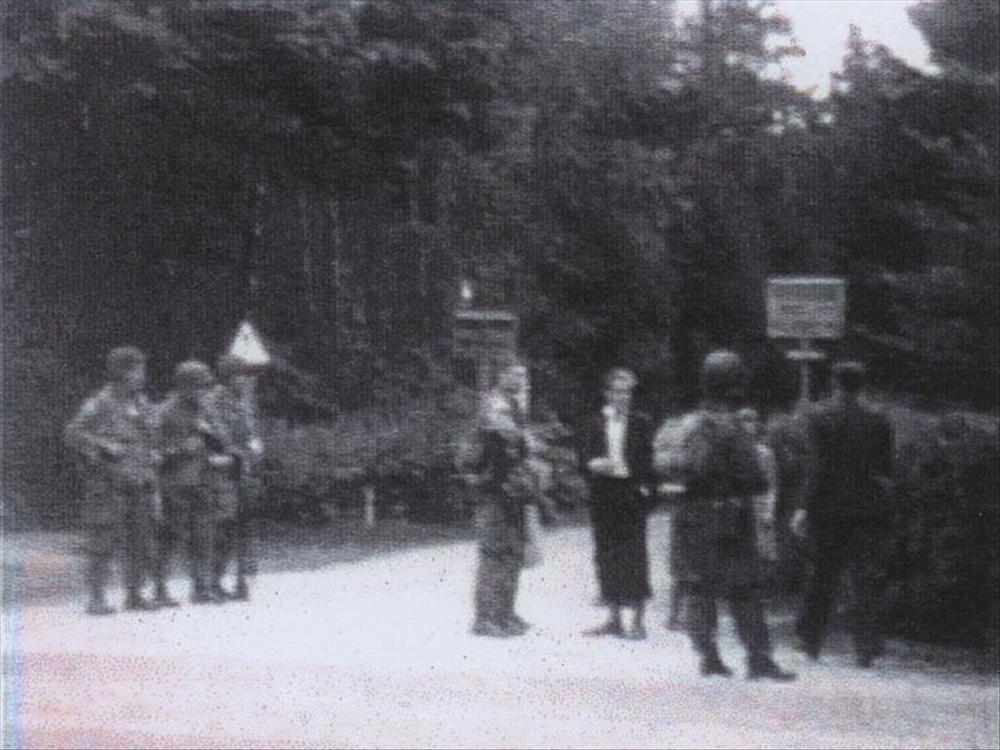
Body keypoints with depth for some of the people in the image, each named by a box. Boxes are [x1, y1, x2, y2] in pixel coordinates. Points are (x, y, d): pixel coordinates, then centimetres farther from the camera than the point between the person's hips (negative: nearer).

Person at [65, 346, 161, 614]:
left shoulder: (143, 406, 14)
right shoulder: (99, 405, -6)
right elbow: (74, 433, -12)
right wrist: (104, 448, -22)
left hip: (140, 485, 6)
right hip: (109, 485, -6)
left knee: (141, 544, 6)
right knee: (104, 543, -6)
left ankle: (134, 595, 15)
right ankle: (96, 599, -2)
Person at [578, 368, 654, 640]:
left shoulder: (640, 424, 2)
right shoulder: (595, 425, 8)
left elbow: (648, 460, 1)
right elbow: (584, 458, 6)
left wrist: (645, 486, -12)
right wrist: (594, 465, -15)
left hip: (632, 495, -3)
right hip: (603, 497, 3)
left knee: (633, 555, -5)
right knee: (607, 556, 5)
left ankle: (638, 621, -1)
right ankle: (613, 619, 14)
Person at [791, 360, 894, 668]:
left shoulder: (821, 419, -6)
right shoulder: (879, 423, 3)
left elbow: (821, 470, -11)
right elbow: (886, 471, 4)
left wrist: (807, 508, -8)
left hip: (829, 509, -1)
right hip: (870, 510, 2)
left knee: (821, 576, 11)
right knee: (867, 581, 3)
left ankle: (811, 642, 18)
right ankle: (867, 648, -4)